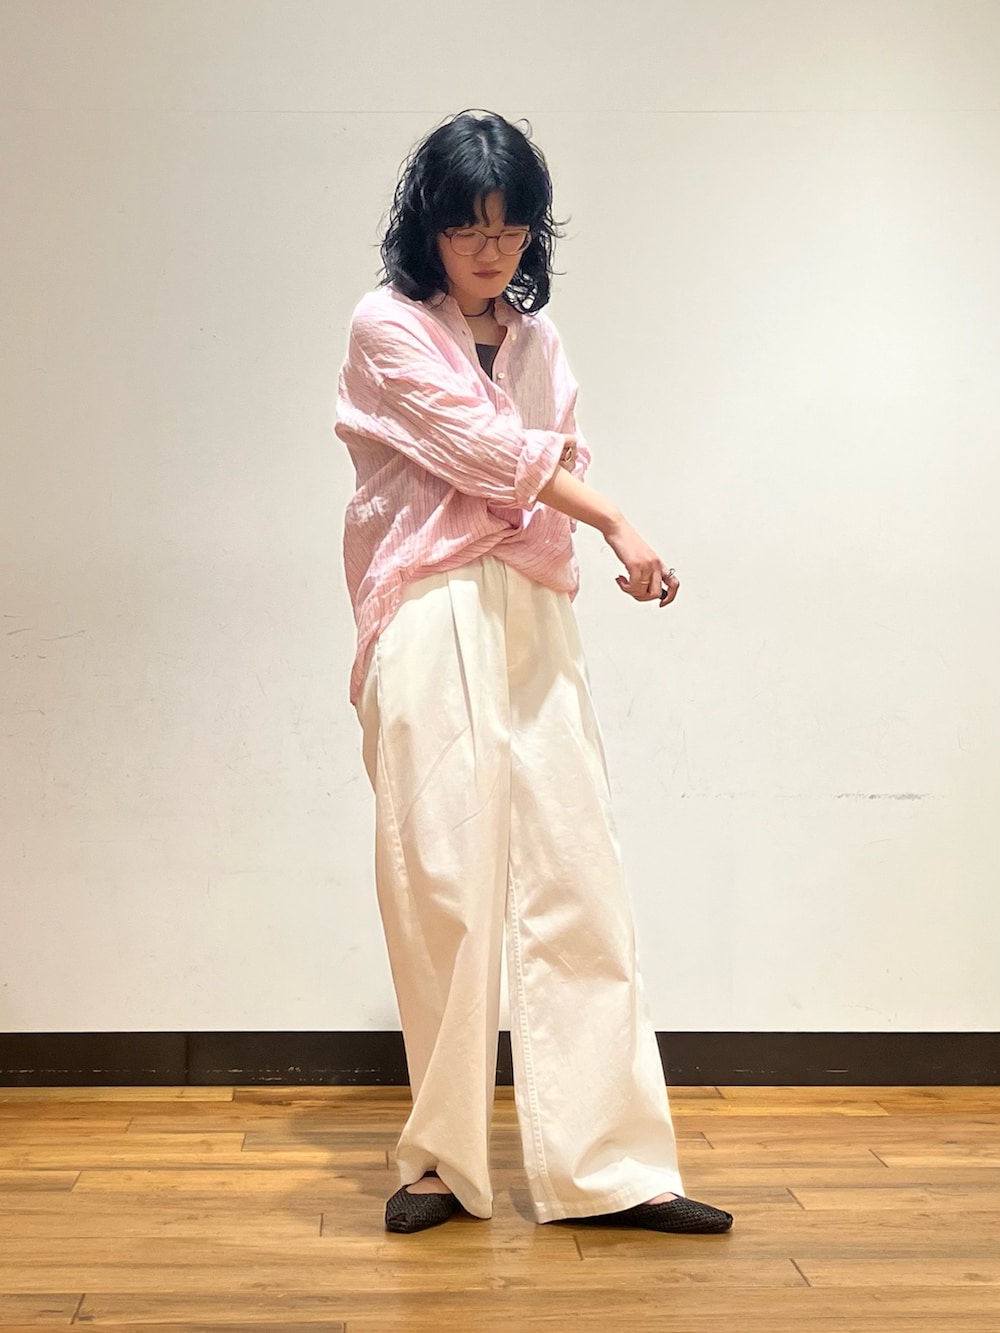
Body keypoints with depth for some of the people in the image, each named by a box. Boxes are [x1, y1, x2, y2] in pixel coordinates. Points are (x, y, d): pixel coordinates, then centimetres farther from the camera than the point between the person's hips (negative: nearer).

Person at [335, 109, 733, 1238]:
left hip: (536, 623, 5)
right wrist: (615, 522, -4)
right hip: (432, 624, -5)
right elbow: (485, 450, -5)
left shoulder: (537, 340, 20)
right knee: (443, 884, -4)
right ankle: (444, 1159, 11)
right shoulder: (386, 328, 3)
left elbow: (560, 469, 19)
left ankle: (608, 1165, 4)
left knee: (576, 881, -1)